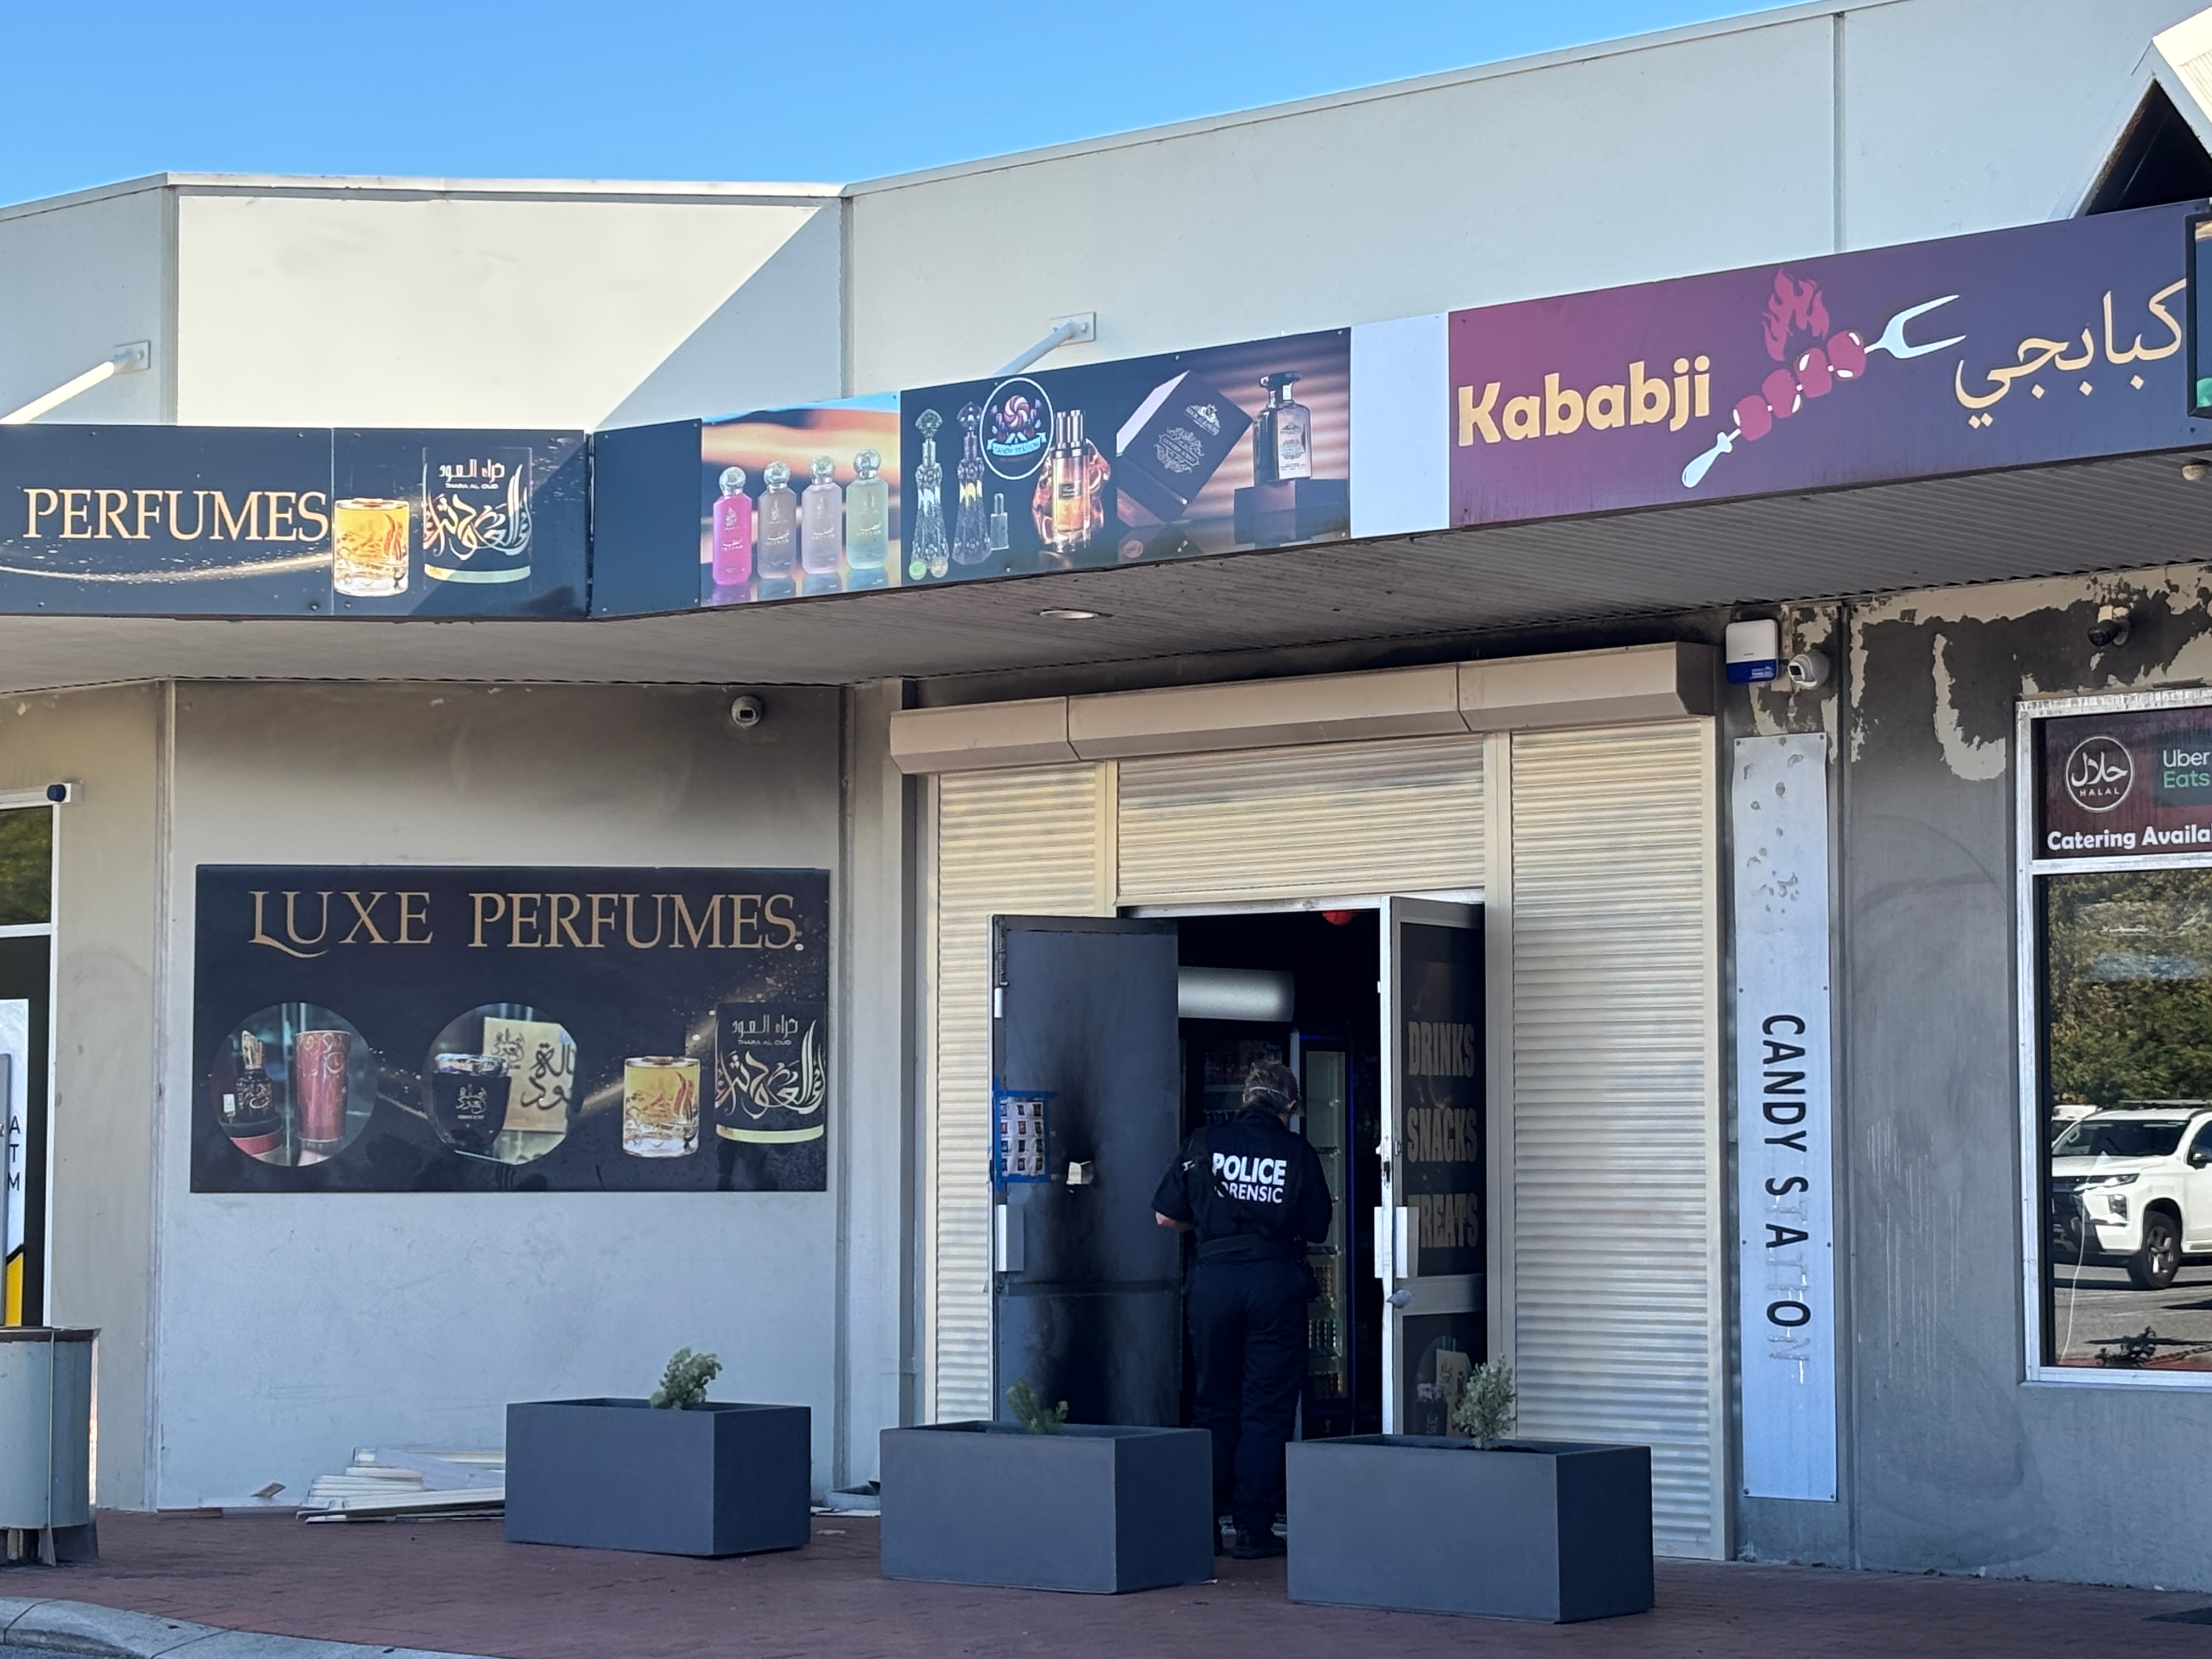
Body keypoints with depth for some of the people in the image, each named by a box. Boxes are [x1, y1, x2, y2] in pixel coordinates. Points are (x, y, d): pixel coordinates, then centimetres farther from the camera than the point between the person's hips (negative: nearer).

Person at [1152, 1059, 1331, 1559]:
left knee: (1215, 1405, 12)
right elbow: (1317, 1231, 5)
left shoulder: (1205, 1143, 3)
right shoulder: (1298, 1153, 0)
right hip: (1276, 1281, -2)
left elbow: (1166, 1216, 5)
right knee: (1267, 1410, 4)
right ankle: (1253, 1529, 2)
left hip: (1215, 1279, 2)